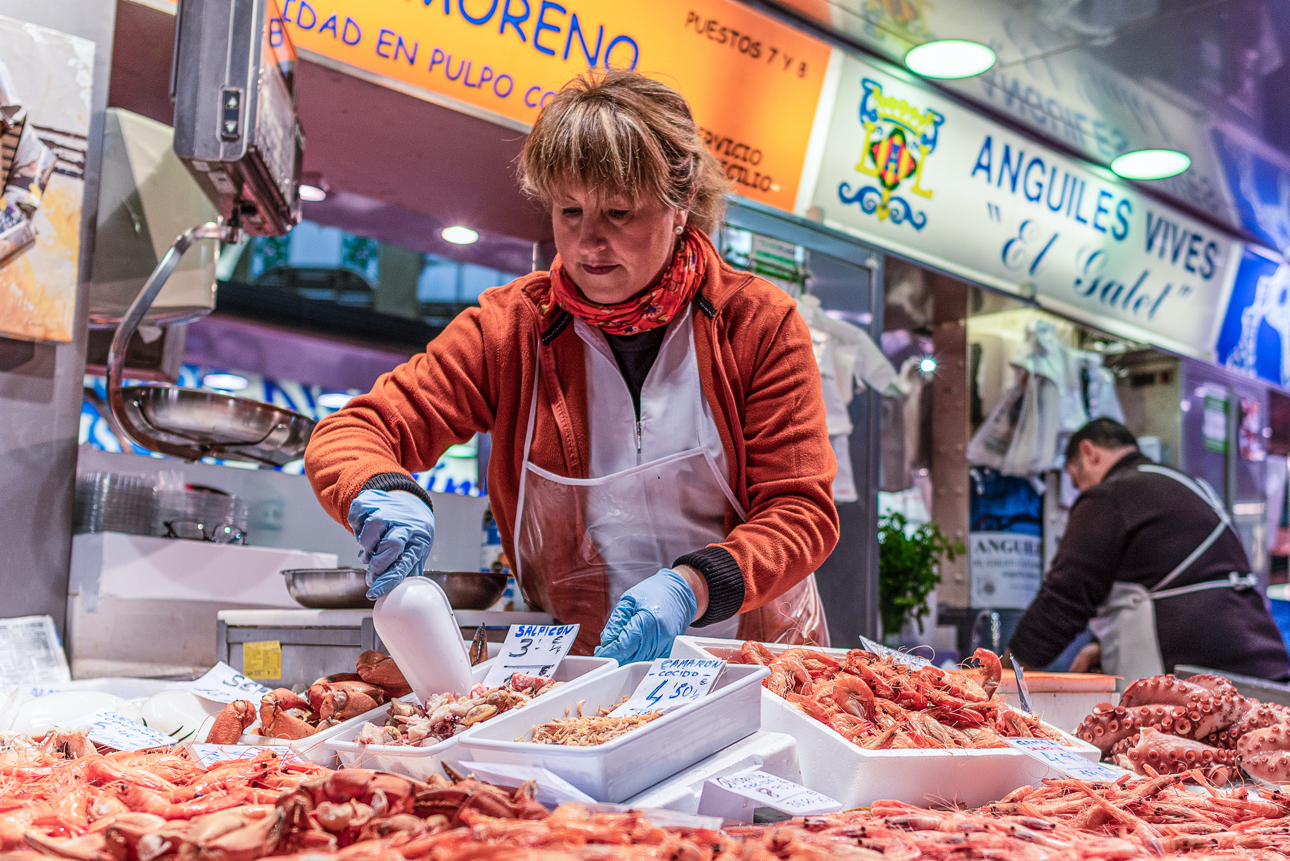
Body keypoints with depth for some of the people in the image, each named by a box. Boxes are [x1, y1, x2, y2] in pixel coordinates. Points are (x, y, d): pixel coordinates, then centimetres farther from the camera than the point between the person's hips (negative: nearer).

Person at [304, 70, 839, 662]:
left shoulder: (758, 321, -2)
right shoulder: (510, 328, 0)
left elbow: (803, 512, -5)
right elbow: (346, 435, -1)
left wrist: (691, 587, -24)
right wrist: (384, 495, -25)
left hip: (758, 663, 0)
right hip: (581, 671, 1)